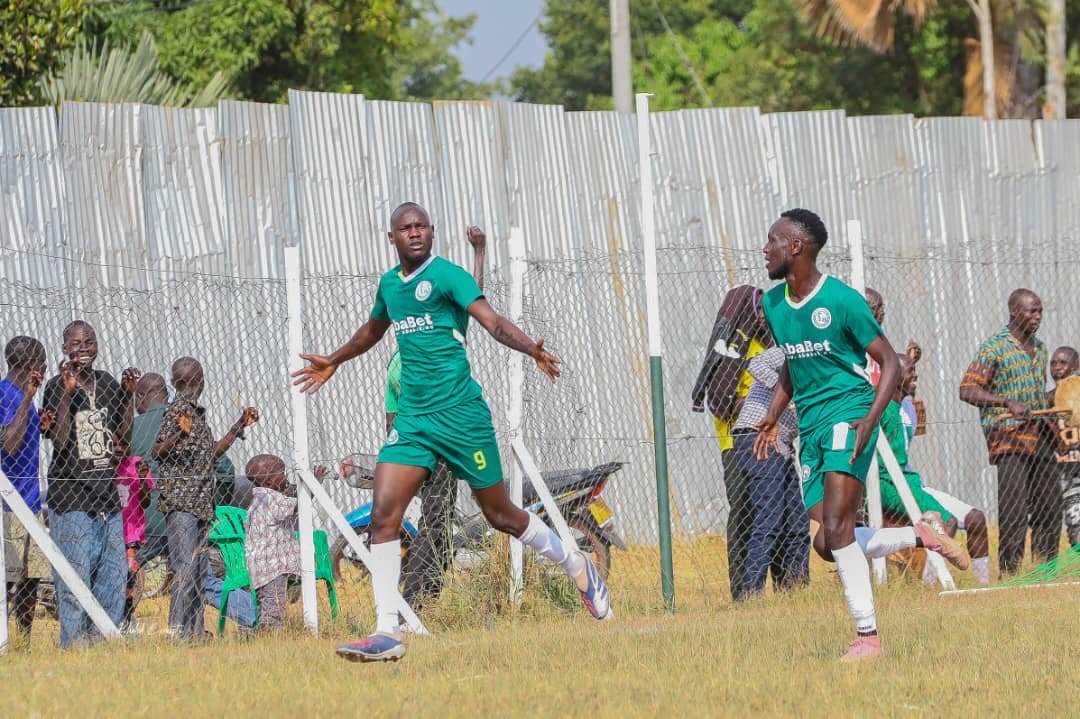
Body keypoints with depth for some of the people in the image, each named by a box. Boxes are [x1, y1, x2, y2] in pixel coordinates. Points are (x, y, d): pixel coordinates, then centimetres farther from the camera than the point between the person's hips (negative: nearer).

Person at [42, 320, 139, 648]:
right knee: (76, 575, -7)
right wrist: (67, 392, -21)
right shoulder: (56, 387, -6)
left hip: (107, 496, 6)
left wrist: (128, 394, 4)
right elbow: (60, 441, -15)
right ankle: (73, 645, -3)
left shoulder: (107, 383, 12)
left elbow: (123, 433, 16)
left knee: (115, 572, 8)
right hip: (71, 497, -6)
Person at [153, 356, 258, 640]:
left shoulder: (198, 412, 18)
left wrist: (239, 426, 29)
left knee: (199, 573, 9)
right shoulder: (179, 410, -9)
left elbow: (211, 453, 29)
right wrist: (178, 435, -35)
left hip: (200, 504, 10)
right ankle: (177, 632, -21)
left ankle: (196, 633, 11)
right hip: (180, 502, -10)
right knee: (185, 569, -16)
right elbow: (157, 452, -16)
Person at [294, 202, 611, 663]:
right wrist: (334, 362, 48)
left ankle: (577, 568, 31)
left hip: (461, 414, -5)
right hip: (411, 419, 5)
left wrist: (532, 350, -39)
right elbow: (373, 329, 35)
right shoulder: (389, 284, 13)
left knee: (500, 515, 5)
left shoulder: (446, 275, -7)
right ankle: (387, 633, -10)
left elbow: (491, 319, -21)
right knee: (383, 514, -11)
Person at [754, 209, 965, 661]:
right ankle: (917, 537, 22)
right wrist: (772, 417, 15)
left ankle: (867, 636, -16)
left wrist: (871, 419, -19)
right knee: (827, 547, 0)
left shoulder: (841, 301, -10)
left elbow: (889, 361, -6)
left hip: (847, 415, -7)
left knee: (836, 527, -21)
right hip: (810, 427, 7)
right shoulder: (773, 304, 11)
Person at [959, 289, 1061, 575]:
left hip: (1039, 436, 8)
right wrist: (1009, 404, -23)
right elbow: (967, 390, -14)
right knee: (1014, 505, -14)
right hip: (1008, 435, -8)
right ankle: (1008, 570, -13)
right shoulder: (993, 348, -7)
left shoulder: (1039, 348, 17)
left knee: (1049, 504, 8)